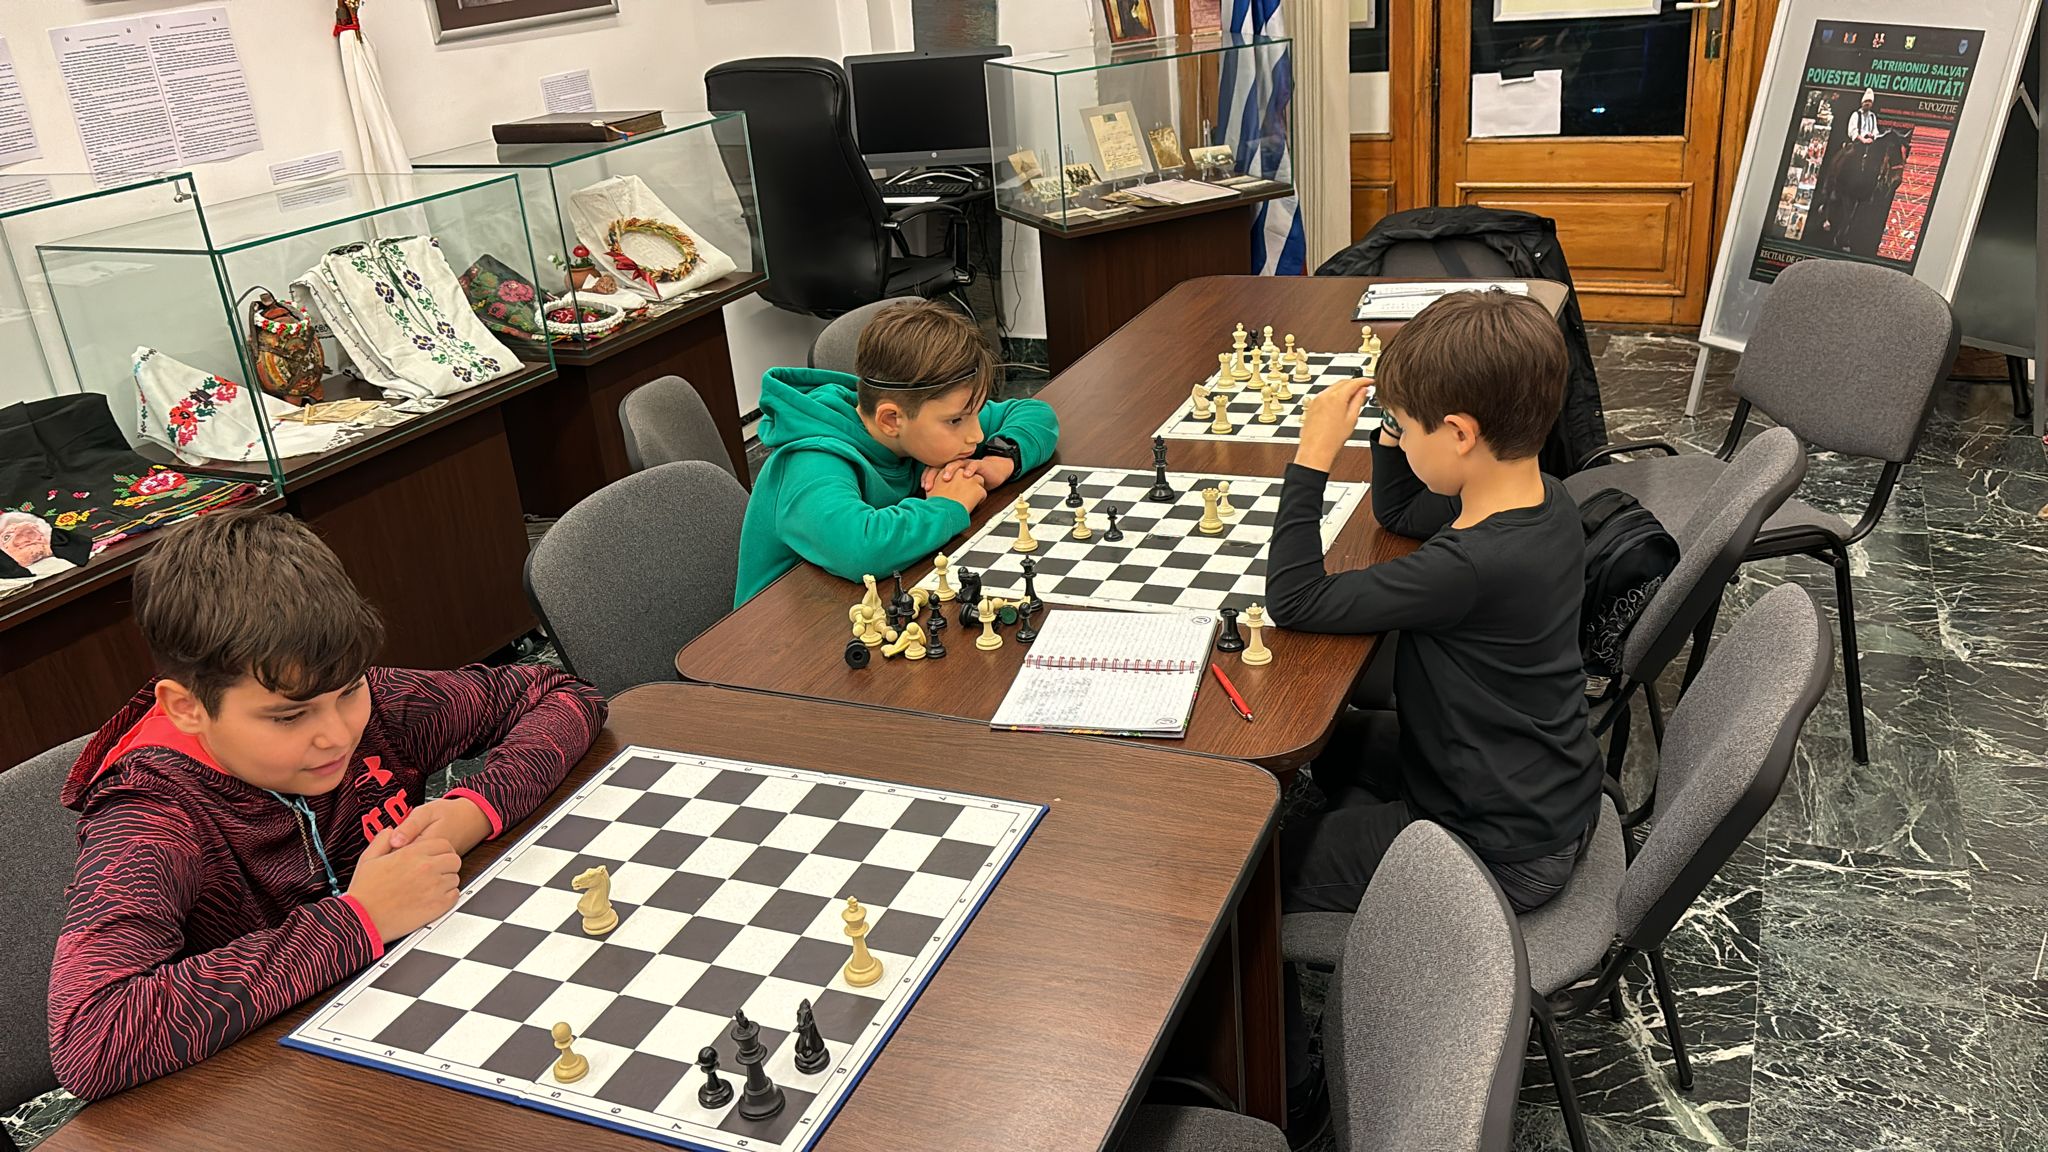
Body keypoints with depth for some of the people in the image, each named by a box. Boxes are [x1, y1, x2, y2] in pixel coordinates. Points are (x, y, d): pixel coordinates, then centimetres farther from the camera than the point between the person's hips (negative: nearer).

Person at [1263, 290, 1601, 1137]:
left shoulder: (1473, 567, -34)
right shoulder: (1542, 500, -5)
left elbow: (1294, 600, -27)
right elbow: (1397, 514, 12)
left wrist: (1312, 457, -23)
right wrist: (1400, 418, -5)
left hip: (1500, 853, -9)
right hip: (1553, 803, 9)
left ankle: (1281, 1085, 18)